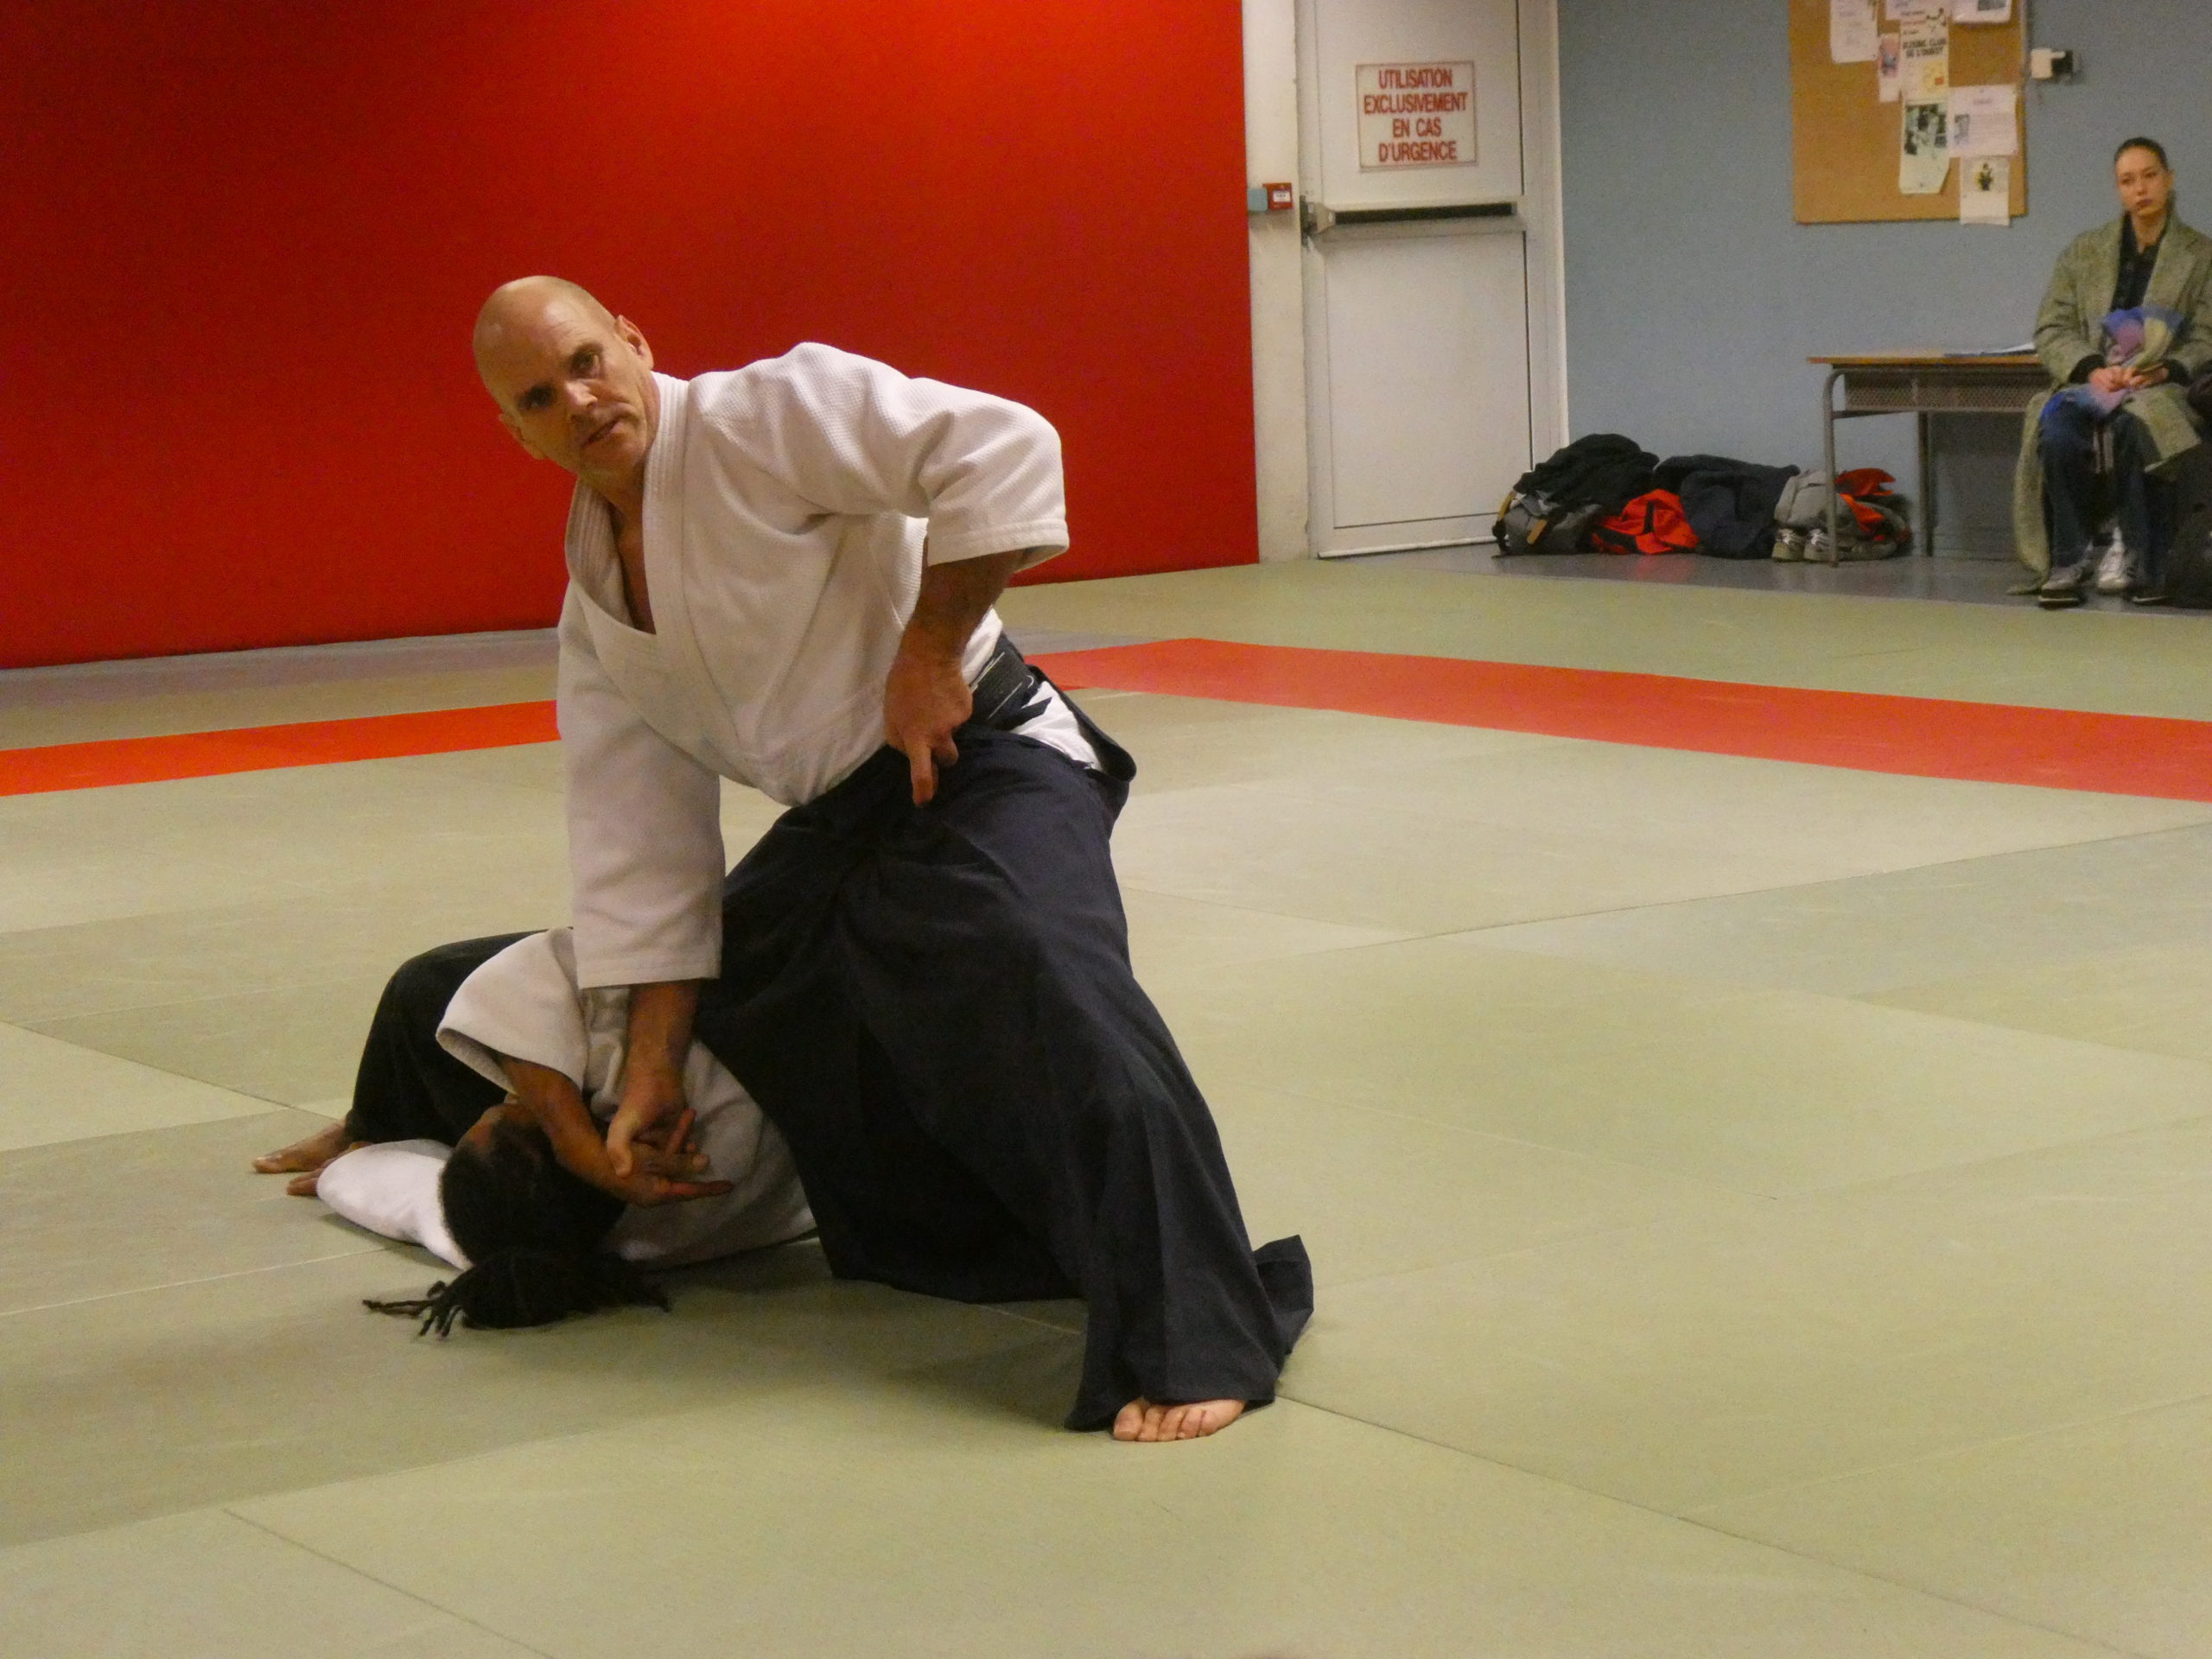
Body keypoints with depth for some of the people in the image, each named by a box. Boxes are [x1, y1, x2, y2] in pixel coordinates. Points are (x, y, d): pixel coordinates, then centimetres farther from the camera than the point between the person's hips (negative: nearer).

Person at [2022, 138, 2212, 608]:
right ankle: (2067, 563, -23)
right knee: (2057, 432, -34)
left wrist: (2165, 370, -15)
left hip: (2162, 388, -2)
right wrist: (2092, 369, -10)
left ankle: (2147, 568, -25)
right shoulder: (2083, 252, 17)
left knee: (2135, 427, -38)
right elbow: (2051, 330, 9)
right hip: (2091, 382, 2)